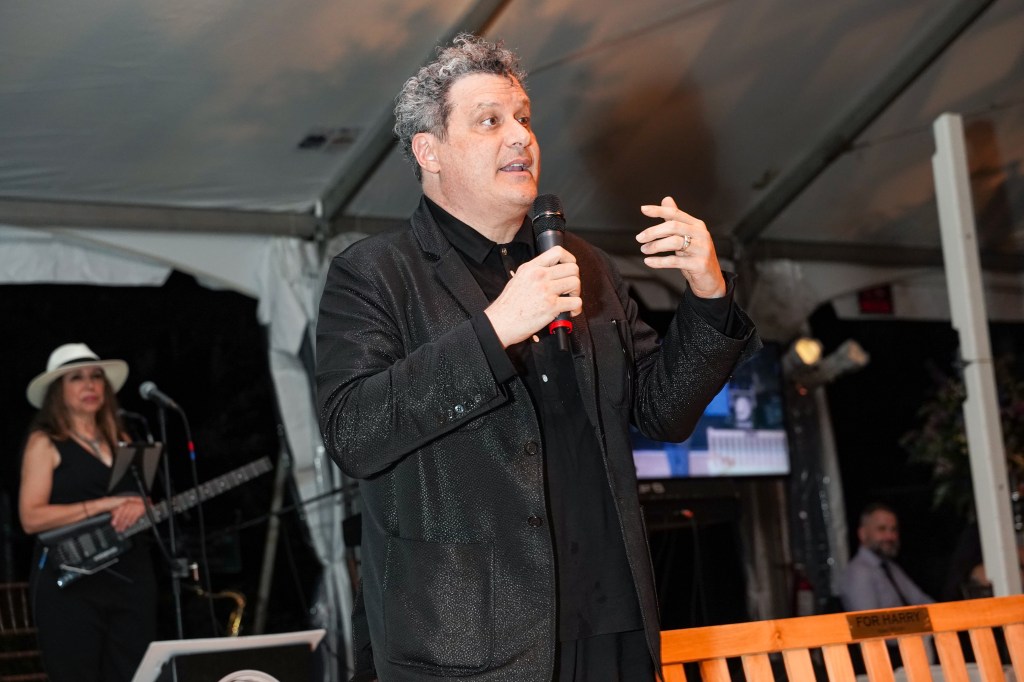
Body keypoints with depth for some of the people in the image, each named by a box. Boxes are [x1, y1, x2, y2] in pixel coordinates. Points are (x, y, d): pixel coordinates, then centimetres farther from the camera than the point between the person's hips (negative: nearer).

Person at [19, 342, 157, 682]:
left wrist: (139, 505, -8)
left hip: (131, 575, 6)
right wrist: (103, 505, -17)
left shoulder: (120, 439, 16)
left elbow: (145, 496, 17)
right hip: (69, 582, -6)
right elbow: (31, 517, -12)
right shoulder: (45, 442, -2)